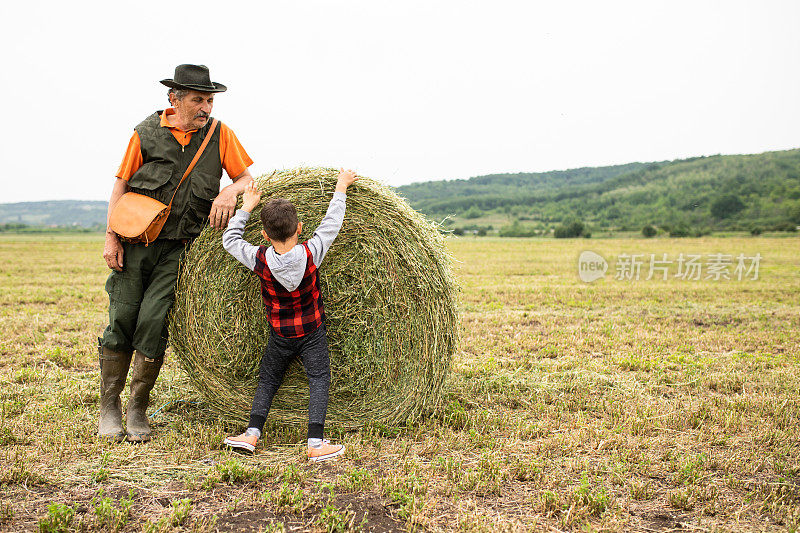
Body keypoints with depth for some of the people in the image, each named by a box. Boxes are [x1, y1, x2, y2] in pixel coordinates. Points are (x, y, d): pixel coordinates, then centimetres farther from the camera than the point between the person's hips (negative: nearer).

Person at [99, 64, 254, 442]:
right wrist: (111, 238, -3)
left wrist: (229, 192, -18)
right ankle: (109, 407, 15)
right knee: (121, 319, -1)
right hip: (137, 240, 0)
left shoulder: (219, 134, 1)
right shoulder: (147, 133, 0)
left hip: (179, 247, 0)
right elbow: (121, 186, 4)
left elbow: (247, 178, 5)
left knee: (153, 320, -9)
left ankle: (137, 410, 9)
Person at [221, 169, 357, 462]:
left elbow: (230, 239, -2)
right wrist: (341, 187, 6)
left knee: (267, 379, 16)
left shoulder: (259, 260, -17)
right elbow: (332, 223, -5)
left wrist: (246, 208, 3)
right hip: (313, 333, -1)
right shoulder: (311, 252, -18)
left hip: (280, 336, 1)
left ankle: (251, 434, 9)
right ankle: (316, 443, -7)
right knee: (319, 379, 2)